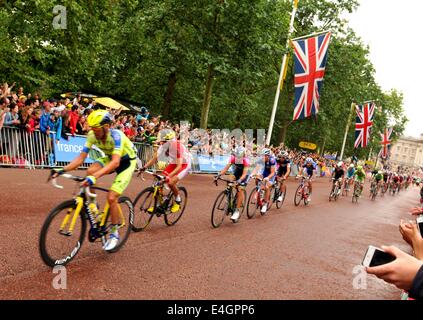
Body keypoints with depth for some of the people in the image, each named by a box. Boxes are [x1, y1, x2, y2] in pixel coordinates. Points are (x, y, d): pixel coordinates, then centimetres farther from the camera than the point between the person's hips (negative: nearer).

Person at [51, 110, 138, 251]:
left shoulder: (116, 135, -35)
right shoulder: (92, 135, -17)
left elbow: (115, 162, -46)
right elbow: (81, 157, -17)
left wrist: (95, 177, -58)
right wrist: (62, 170, -31)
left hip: (126, 161, -6)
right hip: (110, 157, 6)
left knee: (111, 197, -16)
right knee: (90, 171, -25)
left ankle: (114, 234, 3)